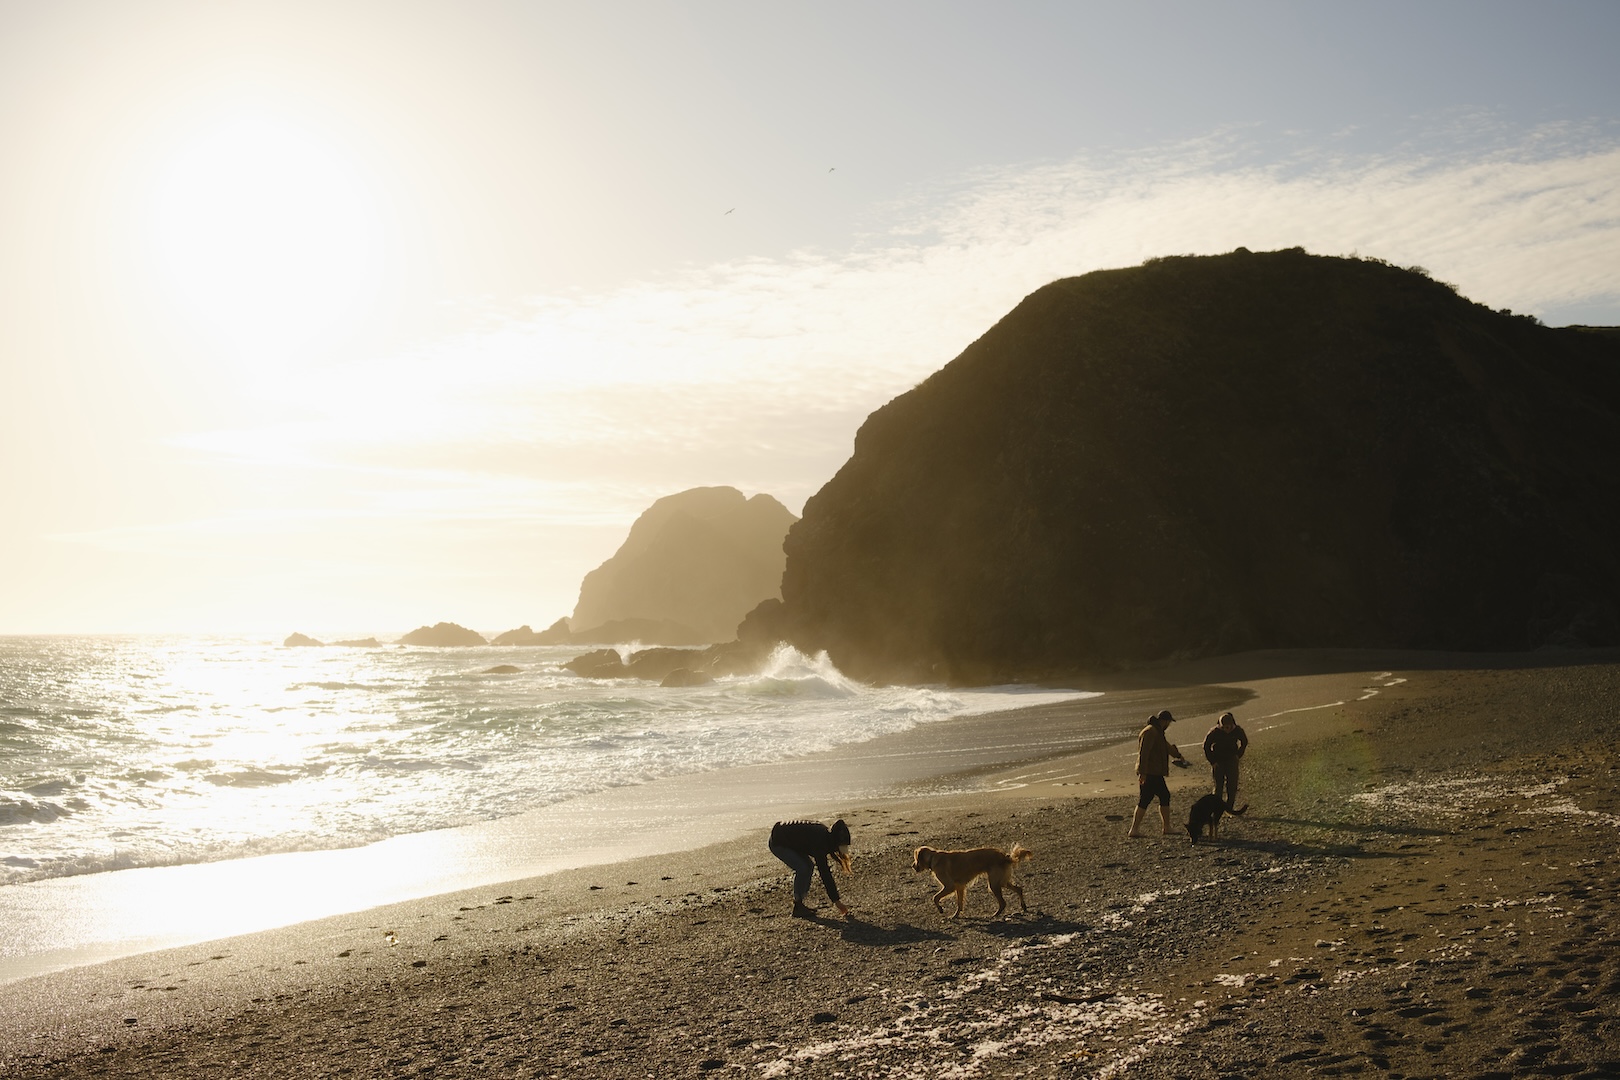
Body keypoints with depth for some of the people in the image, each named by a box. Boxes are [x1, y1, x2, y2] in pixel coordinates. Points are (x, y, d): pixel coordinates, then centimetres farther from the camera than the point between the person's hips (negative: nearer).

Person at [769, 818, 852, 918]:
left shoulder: (825, 834, -4)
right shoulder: (819, 841, -29)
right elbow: (824, 872, -27)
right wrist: (836, 900, -23)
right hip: (777, 843, -9)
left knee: (809, 865, 4)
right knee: (802, 869, -17)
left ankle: (799, 904, 10)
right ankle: (797, 907, -8)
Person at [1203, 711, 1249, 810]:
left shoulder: (1237, 730, -10)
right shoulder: (1214, 732, -16)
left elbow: (1245, 742, 11)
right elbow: (1206, 746, -4)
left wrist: (1238, 755, 4)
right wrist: (1212, 761, -6)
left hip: (1232, 760, 2)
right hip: (1218, 762, -2)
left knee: (1232, 786, 0)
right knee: (1218, 786, -4)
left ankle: (1230, 808, 11)